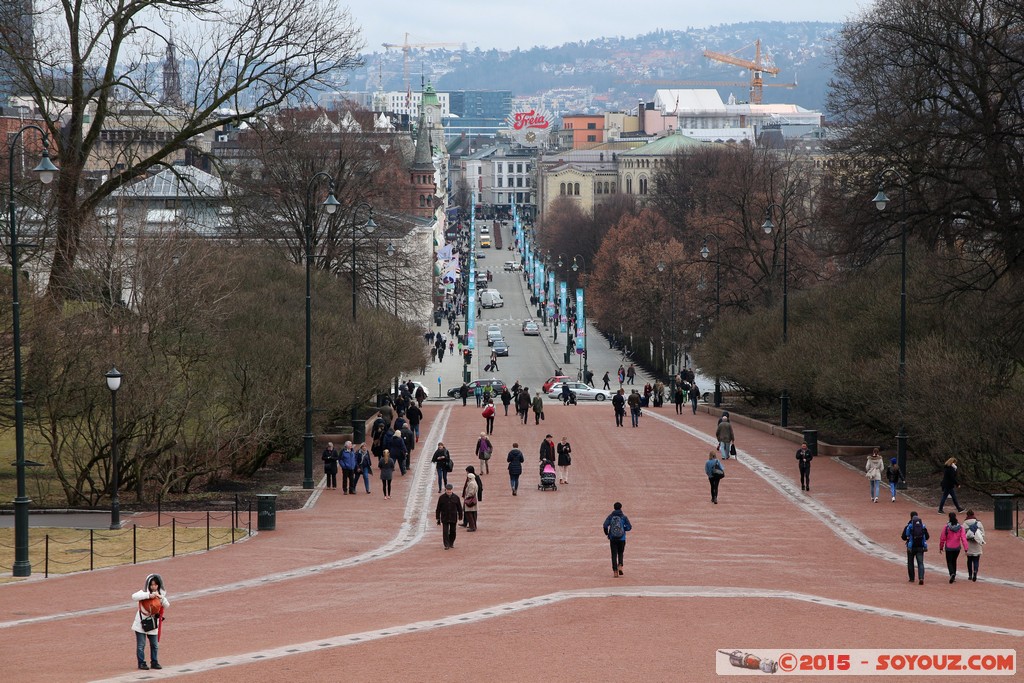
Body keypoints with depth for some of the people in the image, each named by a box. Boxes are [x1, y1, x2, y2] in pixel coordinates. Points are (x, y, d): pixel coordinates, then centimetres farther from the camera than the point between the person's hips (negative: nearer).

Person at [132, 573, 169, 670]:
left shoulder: (161, 594, 3)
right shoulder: (144, 593, -10)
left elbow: (167, 605, -4)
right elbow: (134, 597, -28)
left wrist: (161, 598, -23)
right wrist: (148, 595, -33)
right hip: (141, 624, -4)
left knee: (155, 645, 8)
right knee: (141, 645, 0)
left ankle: (154, 662, 19)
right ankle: (142, 663, 8)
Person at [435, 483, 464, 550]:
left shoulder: (456, 497, -1)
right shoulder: (441, 497, -3)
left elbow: (459, 508, 6)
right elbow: (438, 509, 1)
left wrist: (460, 517, 5)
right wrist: (438, 519, 0)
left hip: (453, 518, 1)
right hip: (445, 518, -1)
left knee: (452, 531, 9)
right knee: (445, 532, -7)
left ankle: (451, 543, 27)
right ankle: (446, 545, -4)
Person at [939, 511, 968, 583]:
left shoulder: (946, 527, -12)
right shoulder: (960, 527, -5)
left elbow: (942, 538, -6)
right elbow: (964, 538, -10)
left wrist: (941, 547, 7)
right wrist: (965, 548, -10)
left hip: (949, 548, -3)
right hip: (957, 547, 3)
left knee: (949, 562, 4)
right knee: (954, 561, 20)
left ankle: (952, 574, -22)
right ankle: (953, 577, 23)